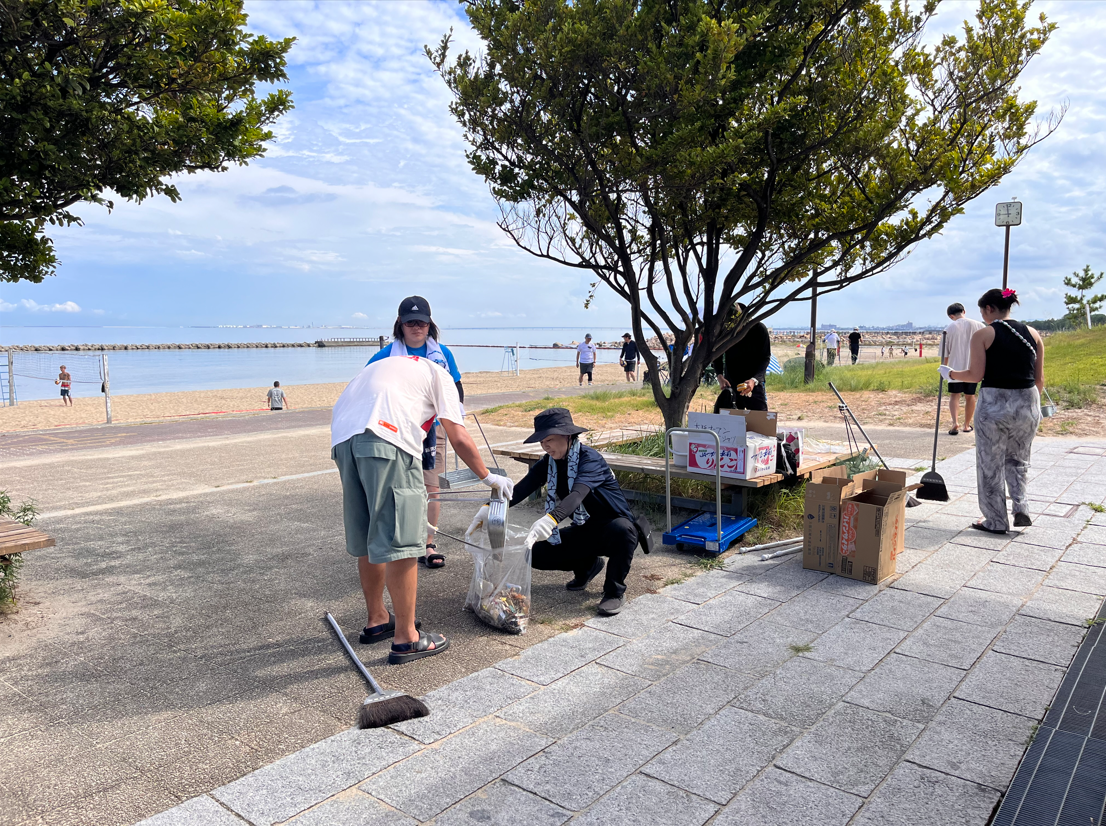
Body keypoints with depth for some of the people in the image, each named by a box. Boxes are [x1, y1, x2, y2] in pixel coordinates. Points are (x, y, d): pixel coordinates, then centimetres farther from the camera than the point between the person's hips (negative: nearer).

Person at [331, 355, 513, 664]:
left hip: (342, 439, 7)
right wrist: (488, 477, 23)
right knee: (399, 542, -1)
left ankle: (377, 620, 33)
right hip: (386, 438, -7)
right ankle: (406, 639, 5)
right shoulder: (438, 375, 20)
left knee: (368, 539, 19)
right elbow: (459, 439, 9)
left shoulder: (386, 366, 39)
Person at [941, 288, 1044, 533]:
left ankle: (996, 521, 16)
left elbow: (976, 375, -11)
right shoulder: (1032, 334, 7)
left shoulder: (983, 334, -6)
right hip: (1028, 403, 4)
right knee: (1018, 460, 23)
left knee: (991, 466, 9)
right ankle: (1021, 507, 9)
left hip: (993, 404, -4)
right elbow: (1039, 378, 8)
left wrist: (951, 374, 7)